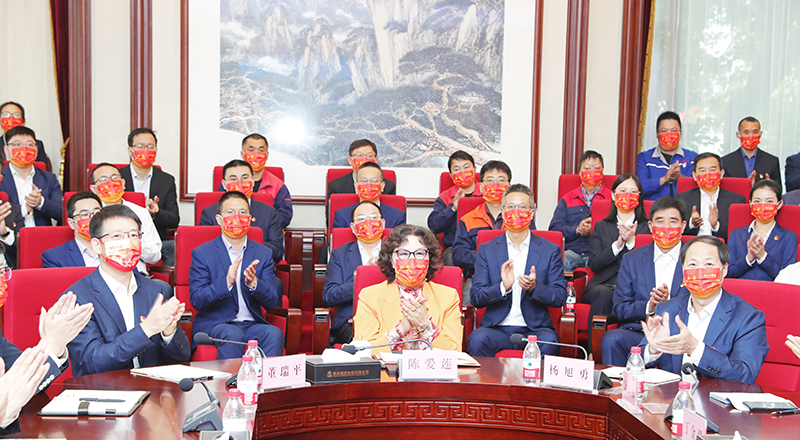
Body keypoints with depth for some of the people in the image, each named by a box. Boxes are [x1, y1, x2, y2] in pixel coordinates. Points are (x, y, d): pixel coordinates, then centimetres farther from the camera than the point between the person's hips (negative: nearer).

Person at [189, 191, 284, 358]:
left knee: (274, 333, -29)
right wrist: (226, 282, -25)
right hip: (213, 324, -2)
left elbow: (273, 302, 3)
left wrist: (253, 283, -18)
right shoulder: (202, 253, 3)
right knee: (232, 334, -35)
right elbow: (196, 300, -8)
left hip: (252, 324, 2)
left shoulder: (263, 253, 11)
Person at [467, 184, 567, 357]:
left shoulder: (550, 250, 8)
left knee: (547, 344, -33)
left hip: (535, 328, 0)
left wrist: (535, 287, -17)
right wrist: (503, 287, -18)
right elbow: (476, 298, 2)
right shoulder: (487, 250, 9)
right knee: (477, 340, -31)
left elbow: (560, 296, 3)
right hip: (497, 328, 0)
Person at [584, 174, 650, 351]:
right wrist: (618, 244, -8)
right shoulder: (601, 227, 19)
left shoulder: (646, 228, 14)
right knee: (604, 294, -35)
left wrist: (632, 241, -12)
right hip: (603, 284, 2)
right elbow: (594, 264, 4)